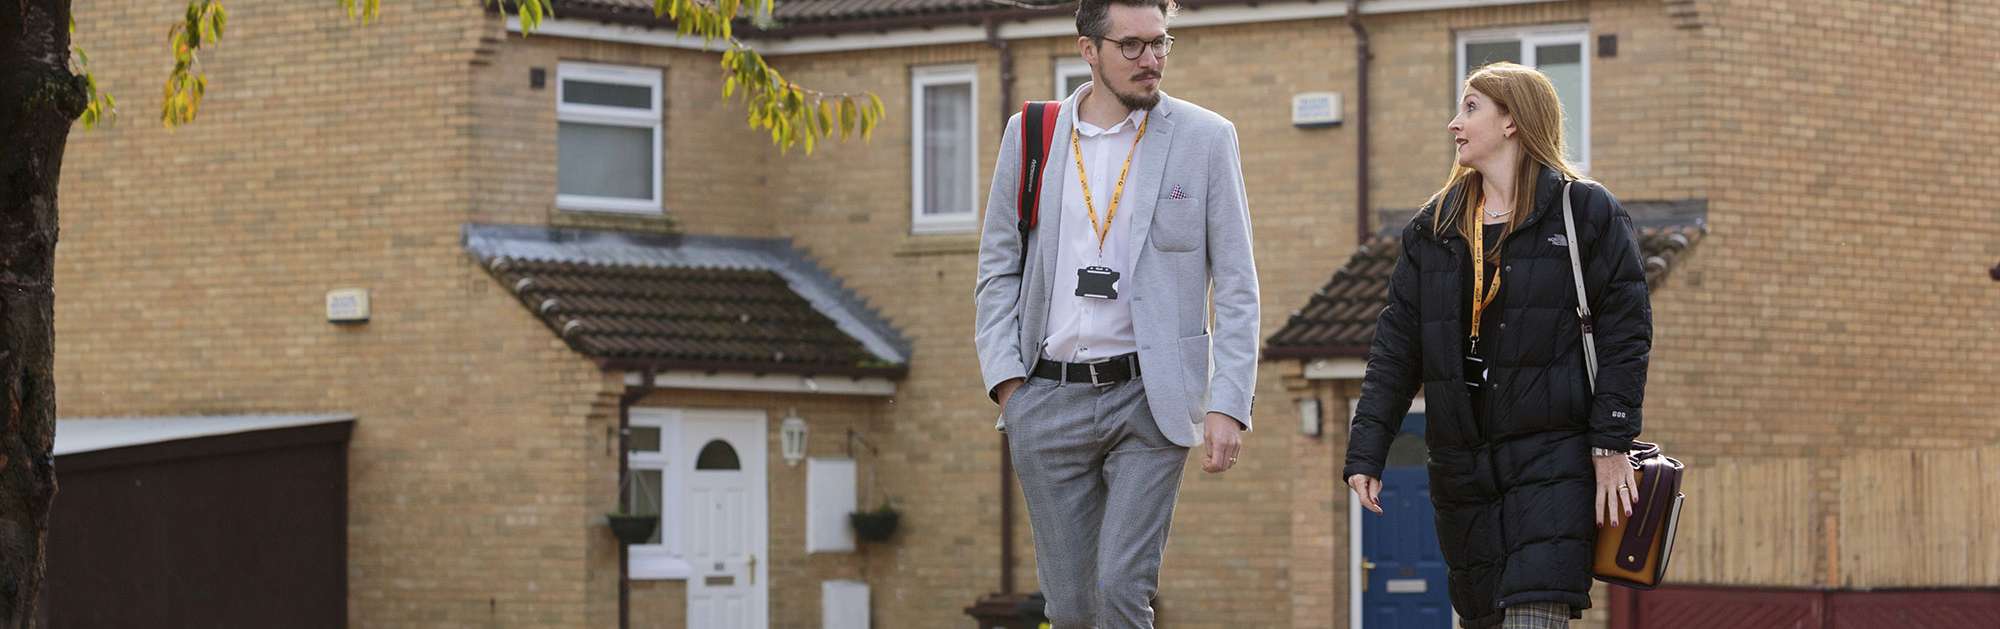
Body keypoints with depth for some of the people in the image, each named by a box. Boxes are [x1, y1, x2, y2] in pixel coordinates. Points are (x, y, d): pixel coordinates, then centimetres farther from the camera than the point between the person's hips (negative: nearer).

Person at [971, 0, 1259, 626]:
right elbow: (997, 268, 12)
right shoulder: (1030, 135, 7)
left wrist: (1228, 404, -8)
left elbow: (1236, 285, 1)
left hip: (1148, 396, -2)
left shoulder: (1204, 138, 1)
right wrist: (1005, 379, 0)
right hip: (1049, 403, 3)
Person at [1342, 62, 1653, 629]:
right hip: (1462, 465, 5)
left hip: (1554, 460, -5)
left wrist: (1611, 447, -10)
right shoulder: (1434, 227, 13)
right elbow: (1396, 346, 9)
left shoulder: (1586, 211, 0)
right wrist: (1365, 454, 1)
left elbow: (1626, 331, -4)